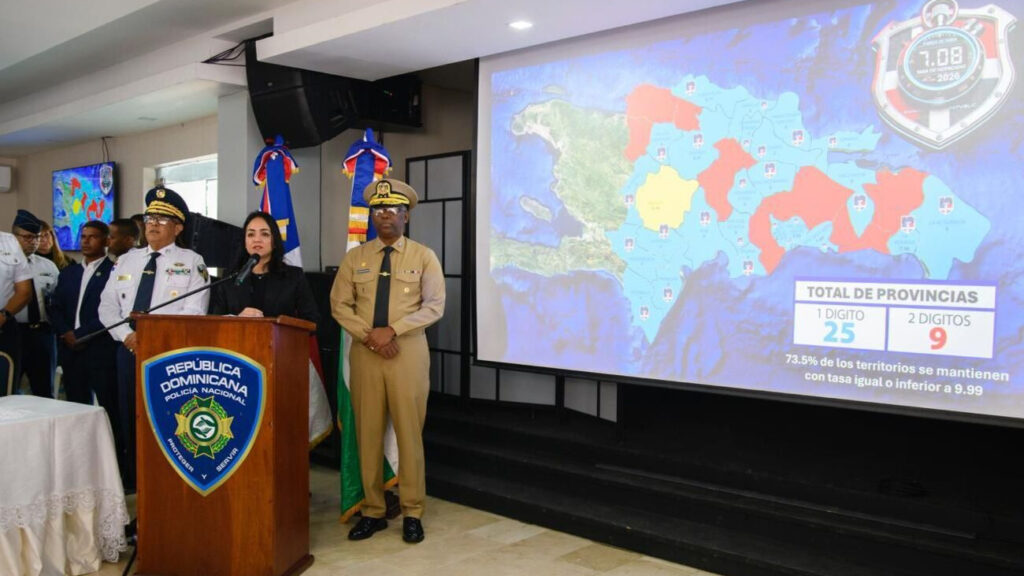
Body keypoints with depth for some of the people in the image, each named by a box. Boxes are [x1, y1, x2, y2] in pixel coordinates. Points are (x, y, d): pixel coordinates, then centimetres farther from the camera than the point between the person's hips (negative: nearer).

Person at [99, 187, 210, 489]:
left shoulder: (191, 262, -1)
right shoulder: (125, 261, 15)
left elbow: (194, 312, -10)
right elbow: (107, 306, 11)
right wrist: (126, 335, -6)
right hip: (129, 349, 5)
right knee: (130, 417, 10)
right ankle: (133, 482, 21)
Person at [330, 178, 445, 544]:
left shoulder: (424, 256, 2)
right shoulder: (355, 258, 9)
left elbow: (434, 306, -6)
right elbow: (339, 305, 6)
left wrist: (392, 330, -16)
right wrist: (369, 336, -10)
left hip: (408, 353, -2)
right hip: (364, 352, 2)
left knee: (409, 432, 0)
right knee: (368, 432, 5)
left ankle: (412, 513, 12)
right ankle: (373, 511, 16)